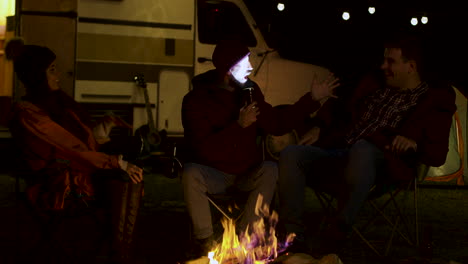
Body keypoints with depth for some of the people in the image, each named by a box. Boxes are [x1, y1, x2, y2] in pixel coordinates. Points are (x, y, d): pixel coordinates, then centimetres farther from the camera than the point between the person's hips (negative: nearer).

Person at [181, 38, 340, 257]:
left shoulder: (249, 90, 2)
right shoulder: (196, 99, -12)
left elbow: (277, 125, 6)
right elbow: (202, 149, -21)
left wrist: (312, 99, 3)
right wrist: (239, 125, -29)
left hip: (247, 174, 4)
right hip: (214, 174, -3)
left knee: (271, 169, -26)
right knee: (191, 173, -33)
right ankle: (204, 240, -22)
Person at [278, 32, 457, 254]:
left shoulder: (434, 100, 7)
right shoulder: (373, 83, 23)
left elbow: (437, 154, 1)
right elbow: (345, 114, 34)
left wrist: (414, 144, -20)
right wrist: (319, 127, 15)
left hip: (384, 163, -5)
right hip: (338, 153, 6)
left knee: (361, 148, -42)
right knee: (291, 154, -22)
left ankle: (335, 236, -34)